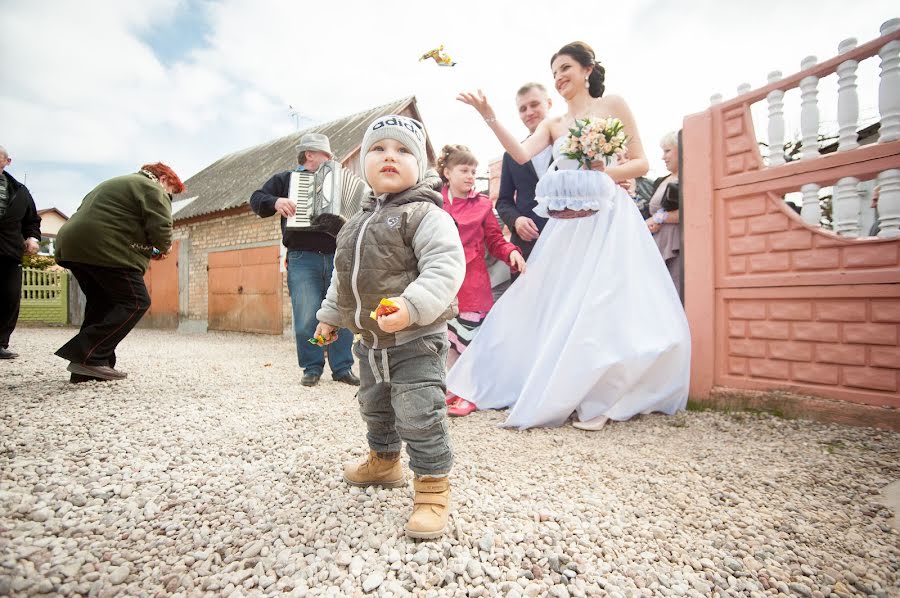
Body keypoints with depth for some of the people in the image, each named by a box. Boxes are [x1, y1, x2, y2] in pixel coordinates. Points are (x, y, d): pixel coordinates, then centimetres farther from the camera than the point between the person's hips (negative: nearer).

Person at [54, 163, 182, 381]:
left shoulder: (115, 184, 34)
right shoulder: (152, 188, 3)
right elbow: (160, 228, -11)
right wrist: (163, 248, 11)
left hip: (73, 245, 10)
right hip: (104, 250, -10)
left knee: (103, 303, 16)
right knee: (135, 302, -5)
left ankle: (86, 367, 14)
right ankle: (88, 357, -13)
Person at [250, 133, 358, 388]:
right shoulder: (286, 179, 13)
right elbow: (256, 199, 6)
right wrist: (275, 202, -14)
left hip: (336, 258, 3)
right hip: (303, 259, -3)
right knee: (307, 318, -5)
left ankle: (342, 367, 9)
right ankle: (312, 368, 9)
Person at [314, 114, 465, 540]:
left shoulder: (424, 214, -12)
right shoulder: (358, 223, 13)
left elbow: (445, 266, -25)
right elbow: (343, 276, 23)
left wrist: (412, 305, -37)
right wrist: (330, 315, 27)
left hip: (415, 339, -8)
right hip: (370, 341, 9)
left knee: (419, 416, -7)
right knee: (374, 407, 24)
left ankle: (433, 489, 12)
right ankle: (384, 462, 47)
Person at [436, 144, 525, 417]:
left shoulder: (482, 204, 5)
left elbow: (495, 240, 4)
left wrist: (511, 252, -15)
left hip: (473, 282, -2)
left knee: (470, 338, 2)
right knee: (448, 338, 10)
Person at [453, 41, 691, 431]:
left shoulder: (613, 105, 8)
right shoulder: (552, 124, 17)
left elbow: (641, 163, 4)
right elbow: (521, 155, -2)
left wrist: (607, 172, -14)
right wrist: (489, 117, -10)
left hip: (607, 218, -4)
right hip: (567, 224, 4)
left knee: (603, 304, -8)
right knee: (559, 305, 3)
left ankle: (600, 399, 4)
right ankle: (565, 391, 16)